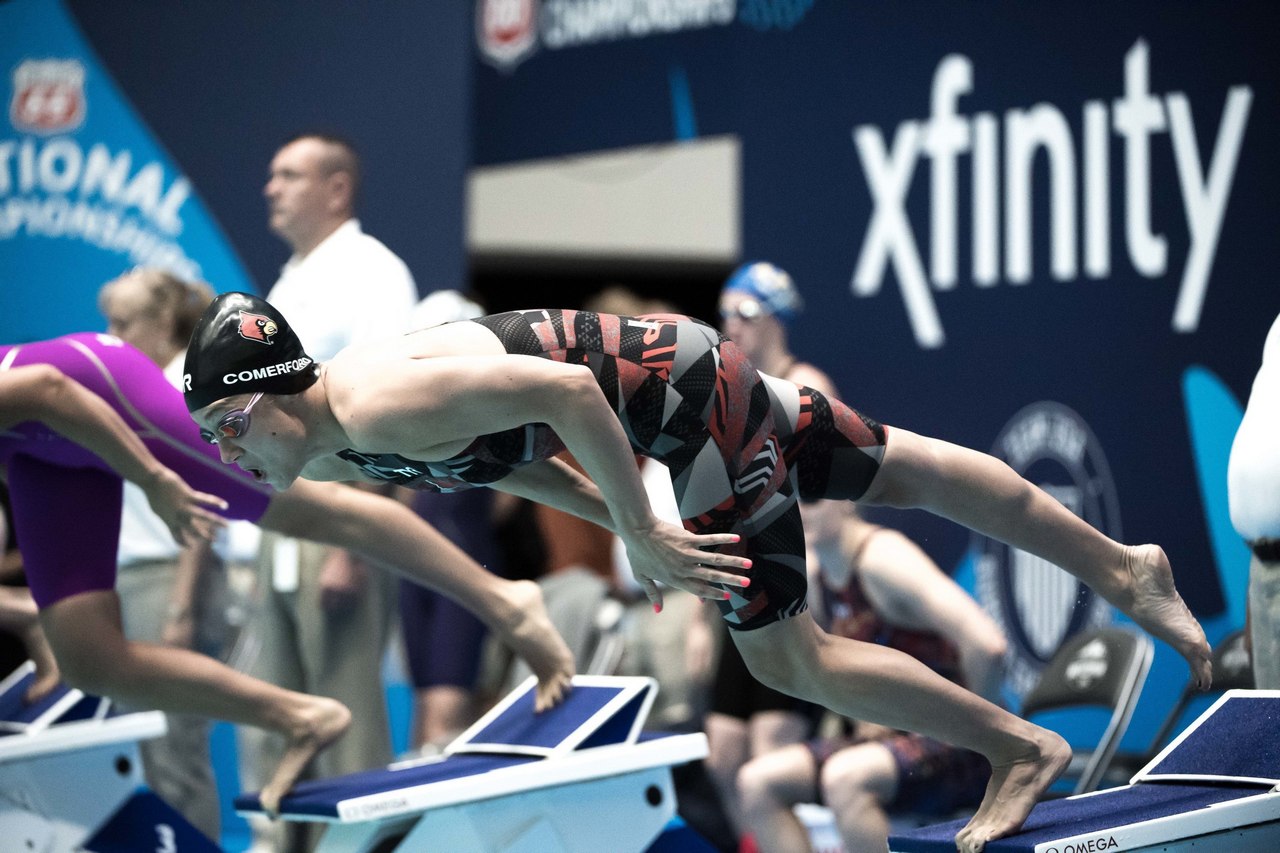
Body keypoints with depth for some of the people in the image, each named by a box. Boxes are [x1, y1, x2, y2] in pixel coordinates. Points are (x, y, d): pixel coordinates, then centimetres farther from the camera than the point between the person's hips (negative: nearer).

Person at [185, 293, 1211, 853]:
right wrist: (615, 519, 13)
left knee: (788, 658, -3)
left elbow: (560, 392, -33)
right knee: (900, 472, 18)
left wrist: (643, 534, -26)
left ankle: (1022, 747, 11)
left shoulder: (384, 407, -29)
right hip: (662, 386, 9)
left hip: (675, 384, -9)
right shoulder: (332, 449, 2)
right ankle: (1122, 567, 32)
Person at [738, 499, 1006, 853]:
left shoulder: (883, 558, -20)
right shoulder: (811, 573, 6)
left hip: (956, 745, -9)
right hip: (890, 737, 9)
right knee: (758, 781, -3)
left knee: (844, 777, -34)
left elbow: (986, 643, -30)